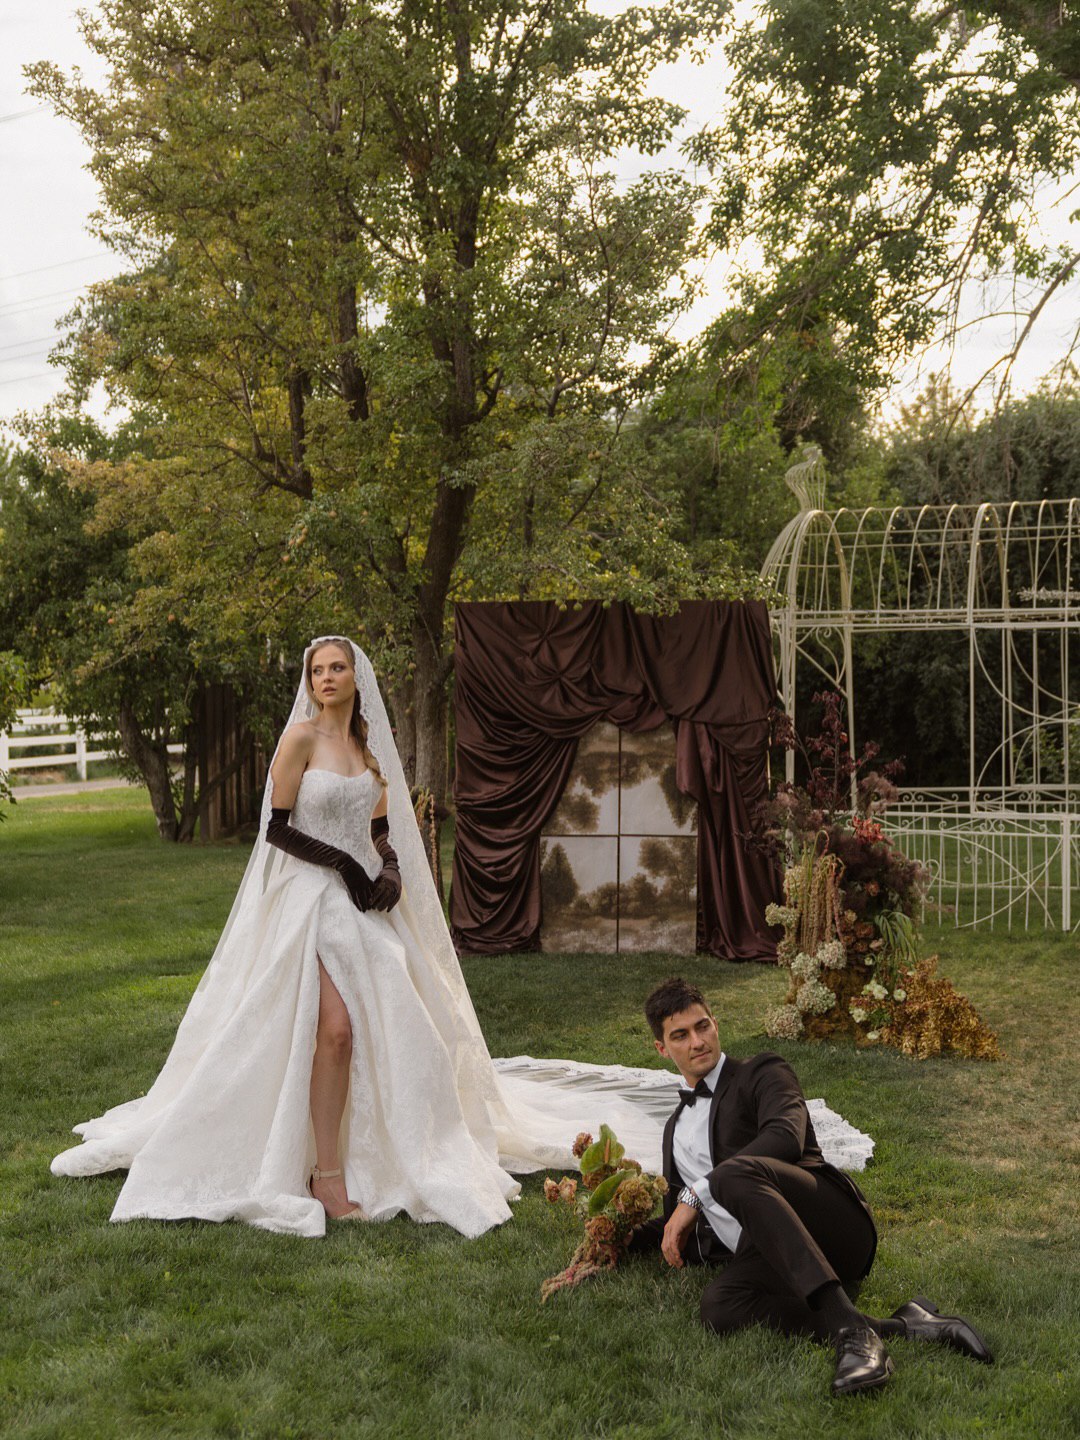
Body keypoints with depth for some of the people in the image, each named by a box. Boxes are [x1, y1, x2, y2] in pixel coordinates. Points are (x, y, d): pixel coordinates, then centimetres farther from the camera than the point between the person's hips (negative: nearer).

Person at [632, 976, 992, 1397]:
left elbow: (786, 1137, -10)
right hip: (762, 1254, 4)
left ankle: (849, 1328, -47)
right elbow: (682, 1227, 36)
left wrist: (695, 1195, -15)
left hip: (830, 1219, -4)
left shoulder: (761, 1073, 13)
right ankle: (898, 1326, -31)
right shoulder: (675, 1129, 32)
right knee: (718, 1308, -34)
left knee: (734, 1174, -38)